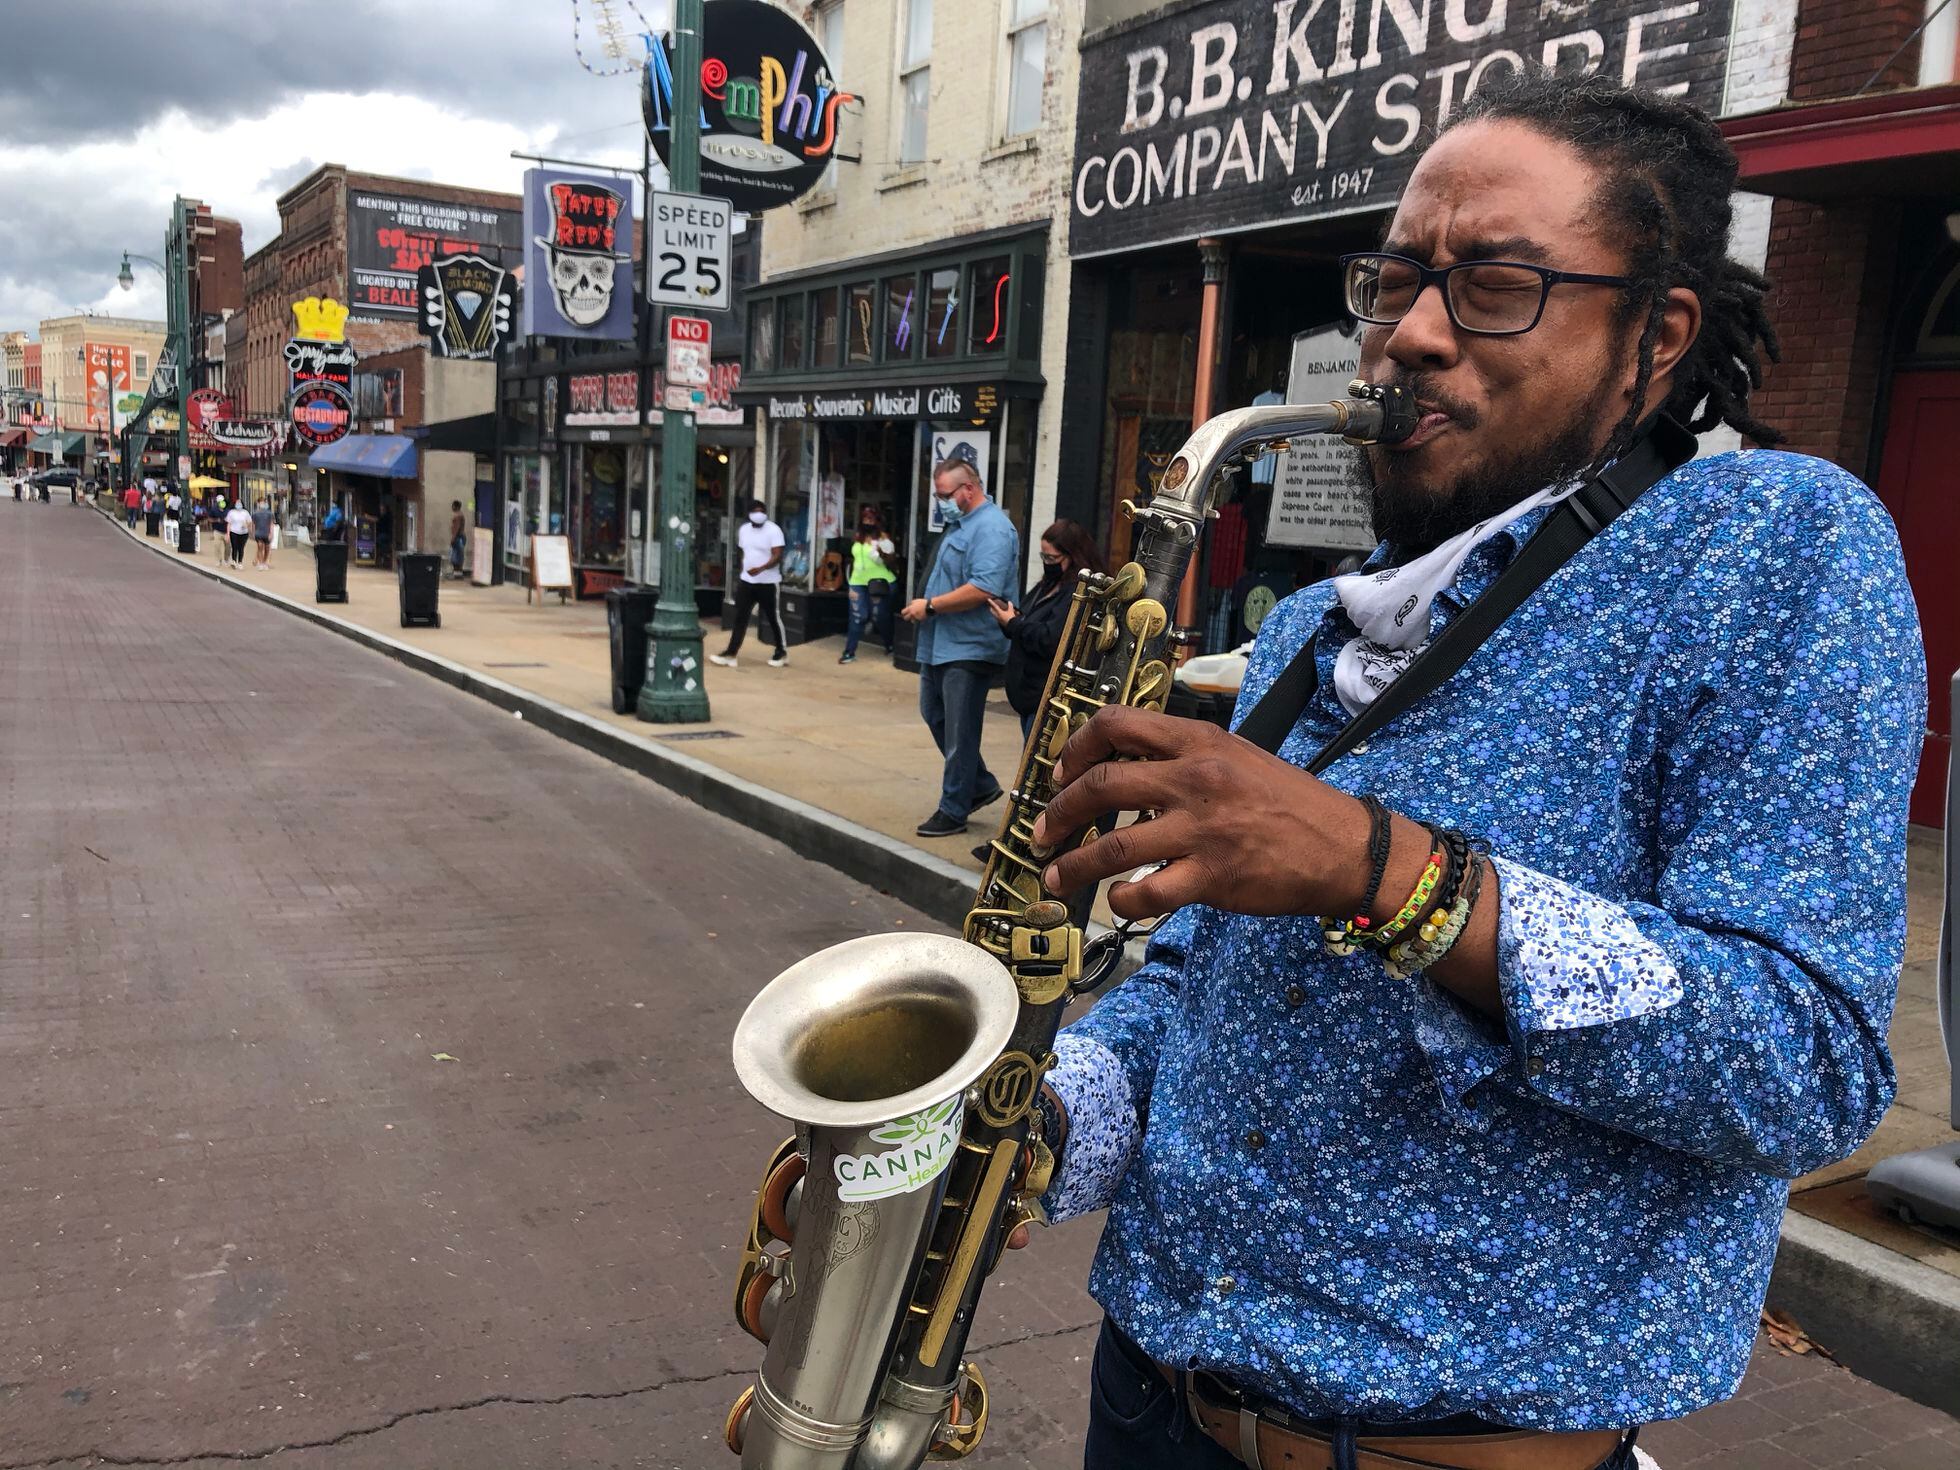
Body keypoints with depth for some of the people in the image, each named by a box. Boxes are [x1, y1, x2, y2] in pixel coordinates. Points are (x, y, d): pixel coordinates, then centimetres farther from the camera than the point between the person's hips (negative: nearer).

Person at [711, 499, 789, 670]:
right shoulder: (744, 529, 8)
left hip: (768, 583, -5)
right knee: (740, 618, 0)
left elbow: (777, 556, -22)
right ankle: (730, 653, -2)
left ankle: (782, 653, 21)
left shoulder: (773, 530, -13)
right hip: (747, 581, 5)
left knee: (774, 618, 6)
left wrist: (761, 568, -36)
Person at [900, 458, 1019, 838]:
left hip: (969, 649, -11)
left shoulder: (991, 528, -17)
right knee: (933, 714, 18)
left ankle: (953, 811, 9)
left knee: (959, 732, -2)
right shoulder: (958, 524, 15)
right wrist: (925, 605, 10)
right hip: (940, 645, 11)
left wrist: (930, 606, -20)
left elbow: (983, 589, -28)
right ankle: (981, 784, 30)